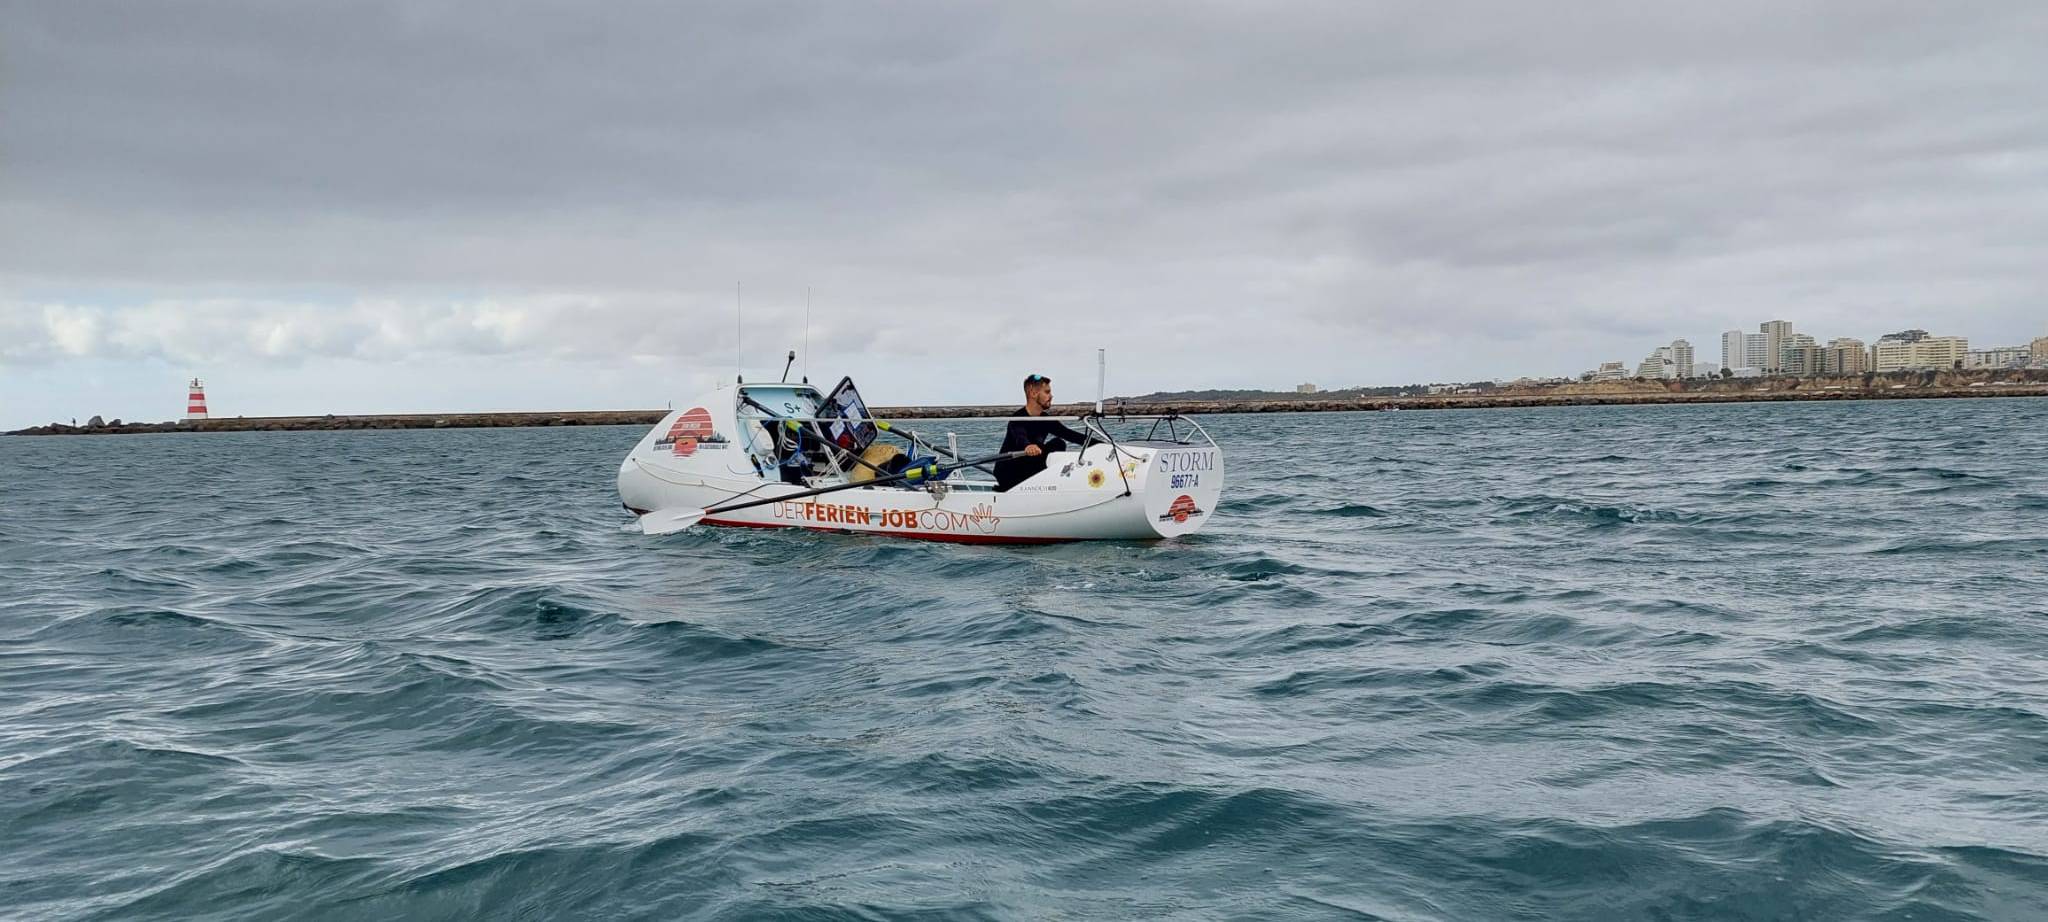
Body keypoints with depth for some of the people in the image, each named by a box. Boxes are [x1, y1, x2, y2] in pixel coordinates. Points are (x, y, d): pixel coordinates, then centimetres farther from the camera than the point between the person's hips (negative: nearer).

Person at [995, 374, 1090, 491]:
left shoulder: (1045, 420, 1)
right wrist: (1027, 446, -67)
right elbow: (1020, 437, -42)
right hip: (1008, 476, -7)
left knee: (1058, 444, -5)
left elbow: (1069, 434, -1)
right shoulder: (1018, 419, -22)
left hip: (1029, 470, 7)